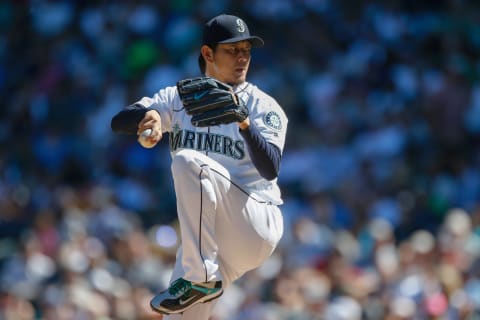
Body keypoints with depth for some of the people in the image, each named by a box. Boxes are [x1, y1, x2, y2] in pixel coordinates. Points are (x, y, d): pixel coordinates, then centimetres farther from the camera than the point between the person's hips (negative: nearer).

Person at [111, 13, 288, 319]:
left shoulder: (263, 107, -2)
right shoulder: (178, 98, 9)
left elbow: (270, 170, -18)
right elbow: (119, 121, -4)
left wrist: (245, 125, -35)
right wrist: (148, 115, -27)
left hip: (258, 225, -5)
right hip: (209, 237, 5)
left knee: (189, 161, -26)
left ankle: (201, 279, -26)